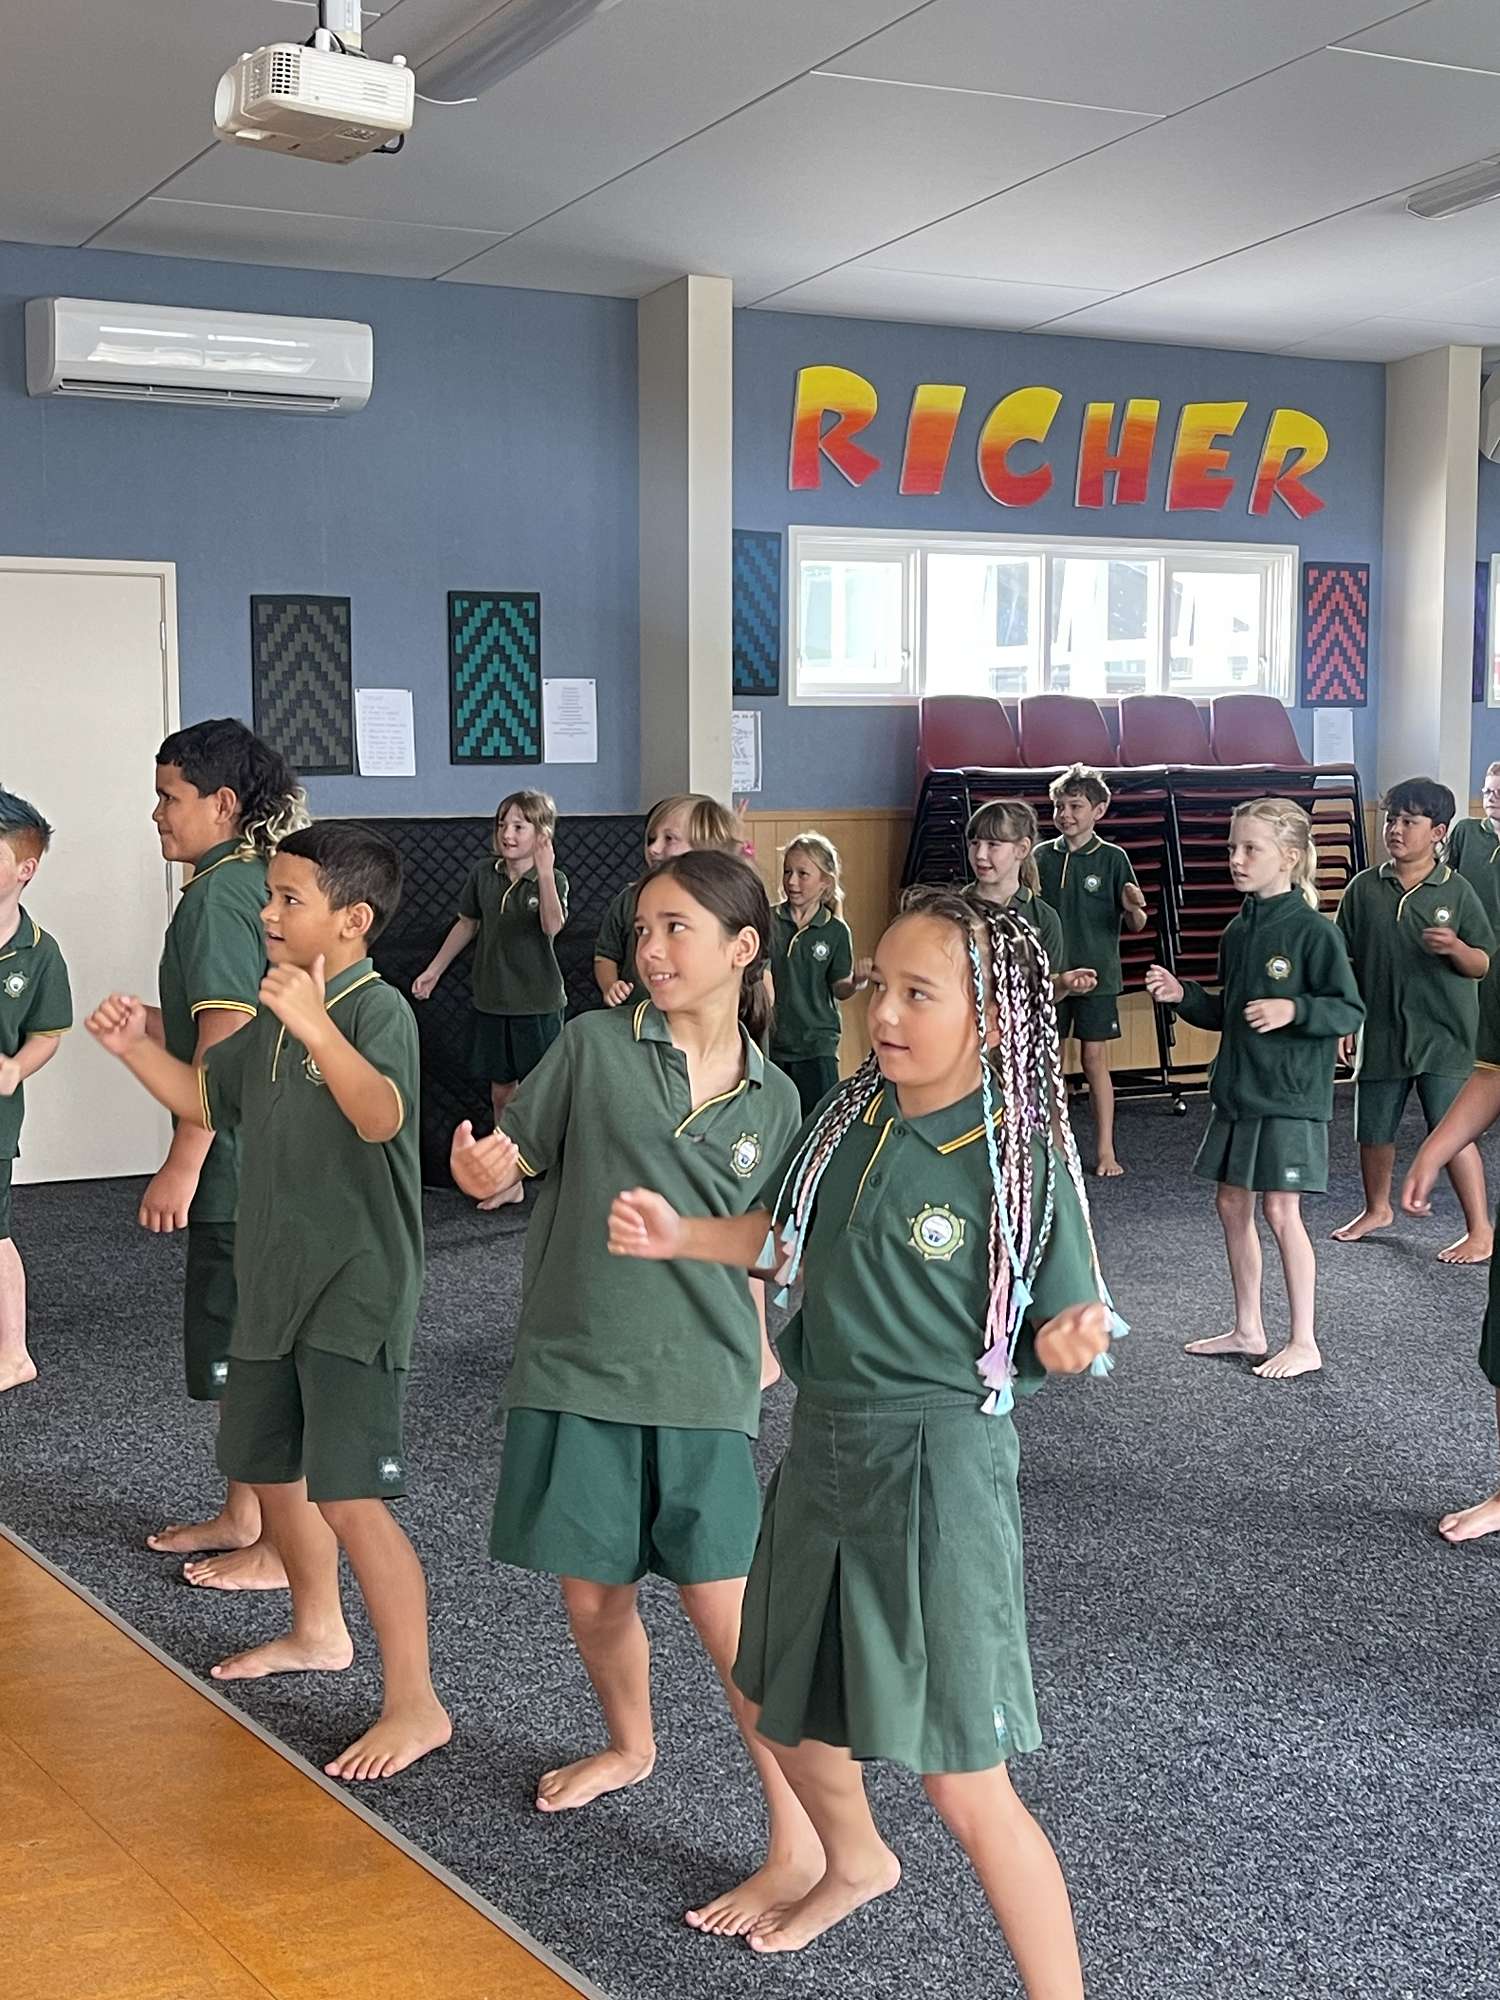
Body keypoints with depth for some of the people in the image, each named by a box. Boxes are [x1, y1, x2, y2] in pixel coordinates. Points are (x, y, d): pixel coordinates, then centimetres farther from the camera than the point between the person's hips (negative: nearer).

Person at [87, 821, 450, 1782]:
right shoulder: (275, 1018, 9)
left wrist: (317, 1029, -54)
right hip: (275, 1287, 10)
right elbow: (205, 1097, 22)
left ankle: (416, 1704, -2)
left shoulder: (378, 1009, -18)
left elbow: (381, 1115, -38)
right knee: (270, 1465, 22)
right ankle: (319, 1631, 45)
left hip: (356, 1295, -9)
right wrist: (135, 1046, 7)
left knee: (349, 1495, -13)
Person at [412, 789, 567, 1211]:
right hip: (492, 1001, 4)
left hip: (538, 1002, -4)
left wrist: (544, 872, -41)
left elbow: (552, 925, -29)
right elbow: (467, 924, 15)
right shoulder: (483, 875, 1)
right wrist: (434, 970, 19)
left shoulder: (552, 879, -10)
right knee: (501, 1091, 11)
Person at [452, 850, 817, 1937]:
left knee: (729, 1614, -5)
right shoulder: (596, 1044, -2)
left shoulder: (772, 1099, 4)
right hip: (575, 1370, 1)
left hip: (703, 1387, -1)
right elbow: (507, 1157, 0)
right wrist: (480, 1167, -23)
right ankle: (629, 1746, 44)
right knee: (594, 1594, 14)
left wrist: (767, 1359, 2)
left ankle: (800, 1846, 6)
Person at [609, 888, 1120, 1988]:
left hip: (938, 1461, -7)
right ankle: (856, 1863, 56)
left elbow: (1055, 1338, -11)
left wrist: (1074, 1339, -32)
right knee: (785, 1711, 25)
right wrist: (683, 1234, 1)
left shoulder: (1023, 1160, -17)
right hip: (824, 1444, 7)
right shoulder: (851, 1114, -1)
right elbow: (786, 1236, 15)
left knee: (965, 1786, -6)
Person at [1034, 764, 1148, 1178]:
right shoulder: (1043, 856, 3)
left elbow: (1136, 924, -6)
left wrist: (1134, 908, -27)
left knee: (1094, 1059, 1)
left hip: (1096, 974, -3)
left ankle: (1105, 1149, 8)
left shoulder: (1113, 858, -5)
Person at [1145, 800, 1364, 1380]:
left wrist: (1294, 1010, -27)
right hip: (1236, 1089, 8)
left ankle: (1304, 1342, 7)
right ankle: (1247, 1329, 25)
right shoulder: (1237, 931, 9)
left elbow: (1351, 1011, -12)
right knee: (1232, 1203, 12)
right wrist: (1184, 996, 2)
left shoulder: (1313, 931, -13)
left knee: (1280, 1210, -5)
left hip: (1290, 1095, -8)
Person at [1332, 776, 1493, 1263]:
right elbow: (1347, 962, 7)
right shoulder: (1365, 889, 2)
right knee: (1373, 1131, 14)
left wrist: (1455, 947, -21)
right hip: (1381, 1034, 3)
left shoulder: (1455, 891, -4)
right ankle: (1377, 1209, 39)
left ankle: (1480, 1231, 4)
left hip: (1443, 1036, -3)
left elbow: (1482, 966, -1)